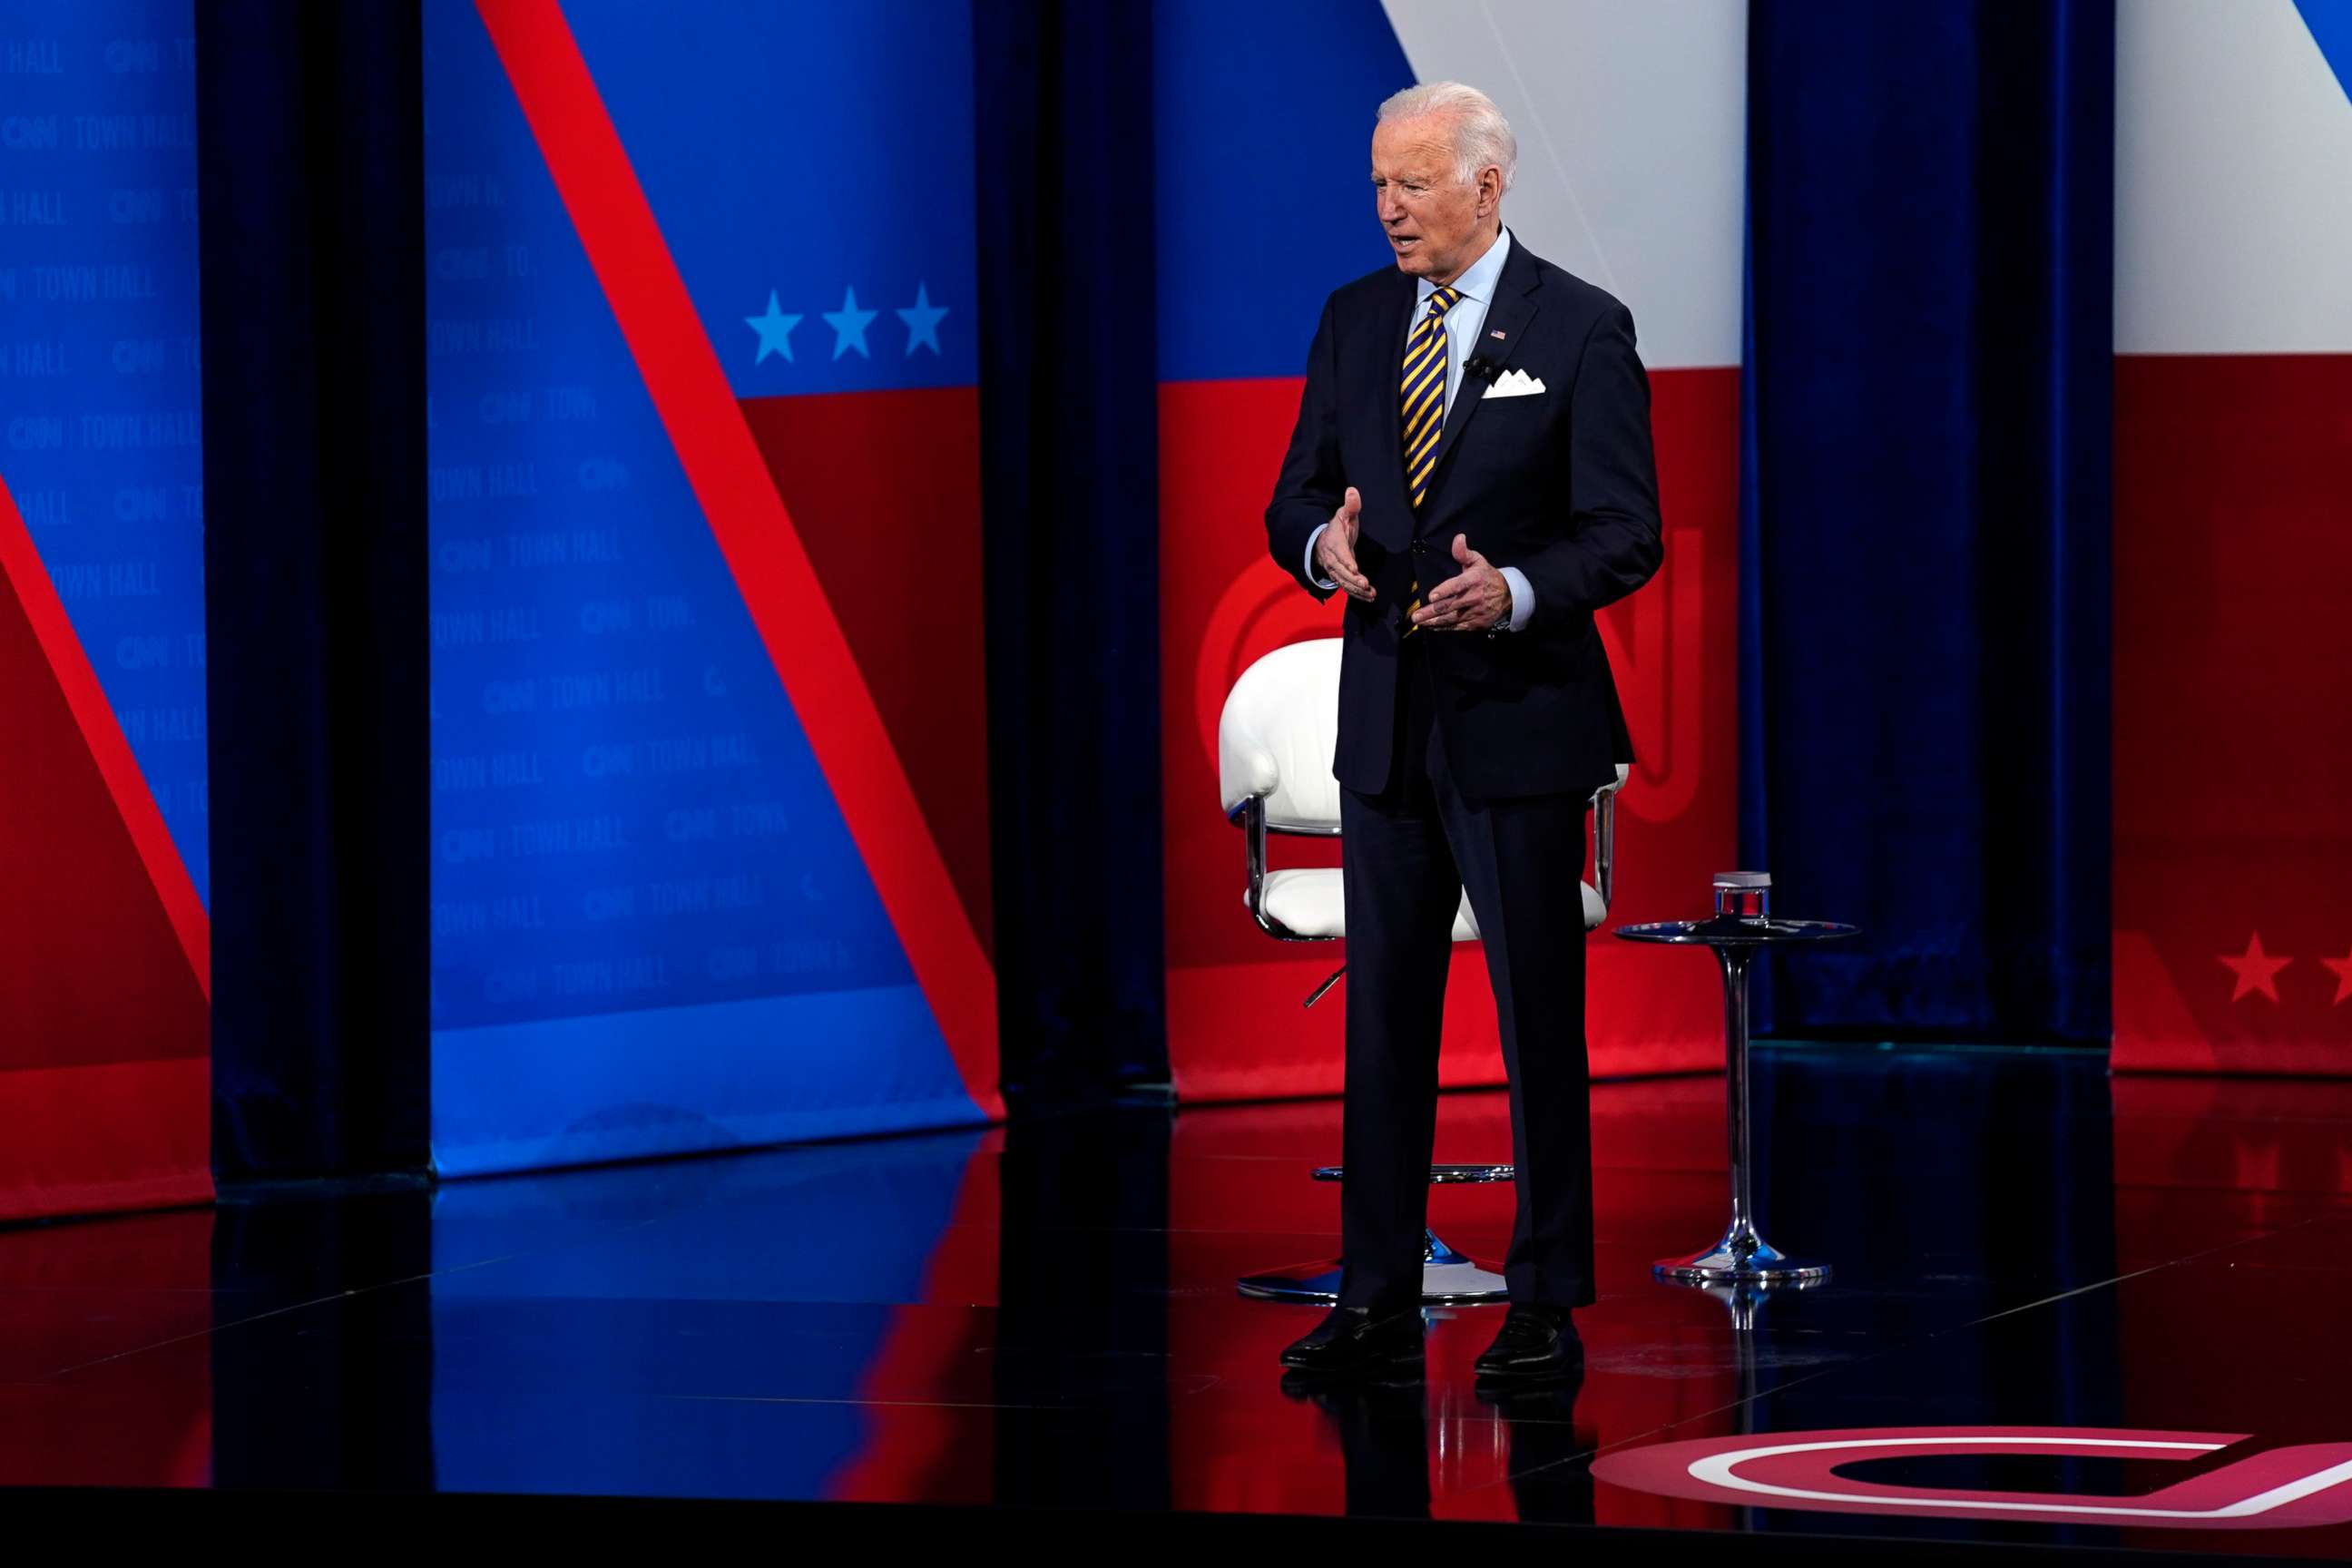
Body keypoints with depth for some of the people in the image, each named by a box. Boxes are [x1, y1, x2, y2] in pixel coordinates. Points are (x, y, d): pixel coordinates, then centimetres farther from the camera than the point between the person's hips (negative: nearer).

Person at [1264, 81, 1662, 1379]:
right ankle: (1377, 1299, 12)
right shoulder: (1356, 321, 9)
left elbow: (1626, 532, -8)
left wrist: (1518, 591, -26)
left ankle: (1545, 1308, 6)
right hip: (1384, 721, 5)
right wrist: (1323, 545, -12)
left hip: (1518, 721, -5)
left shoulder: (1581, 331, -5)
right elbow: (1297, 495, 12)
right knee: (1382, 1012, 7)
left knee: (1538, 1016, 0)